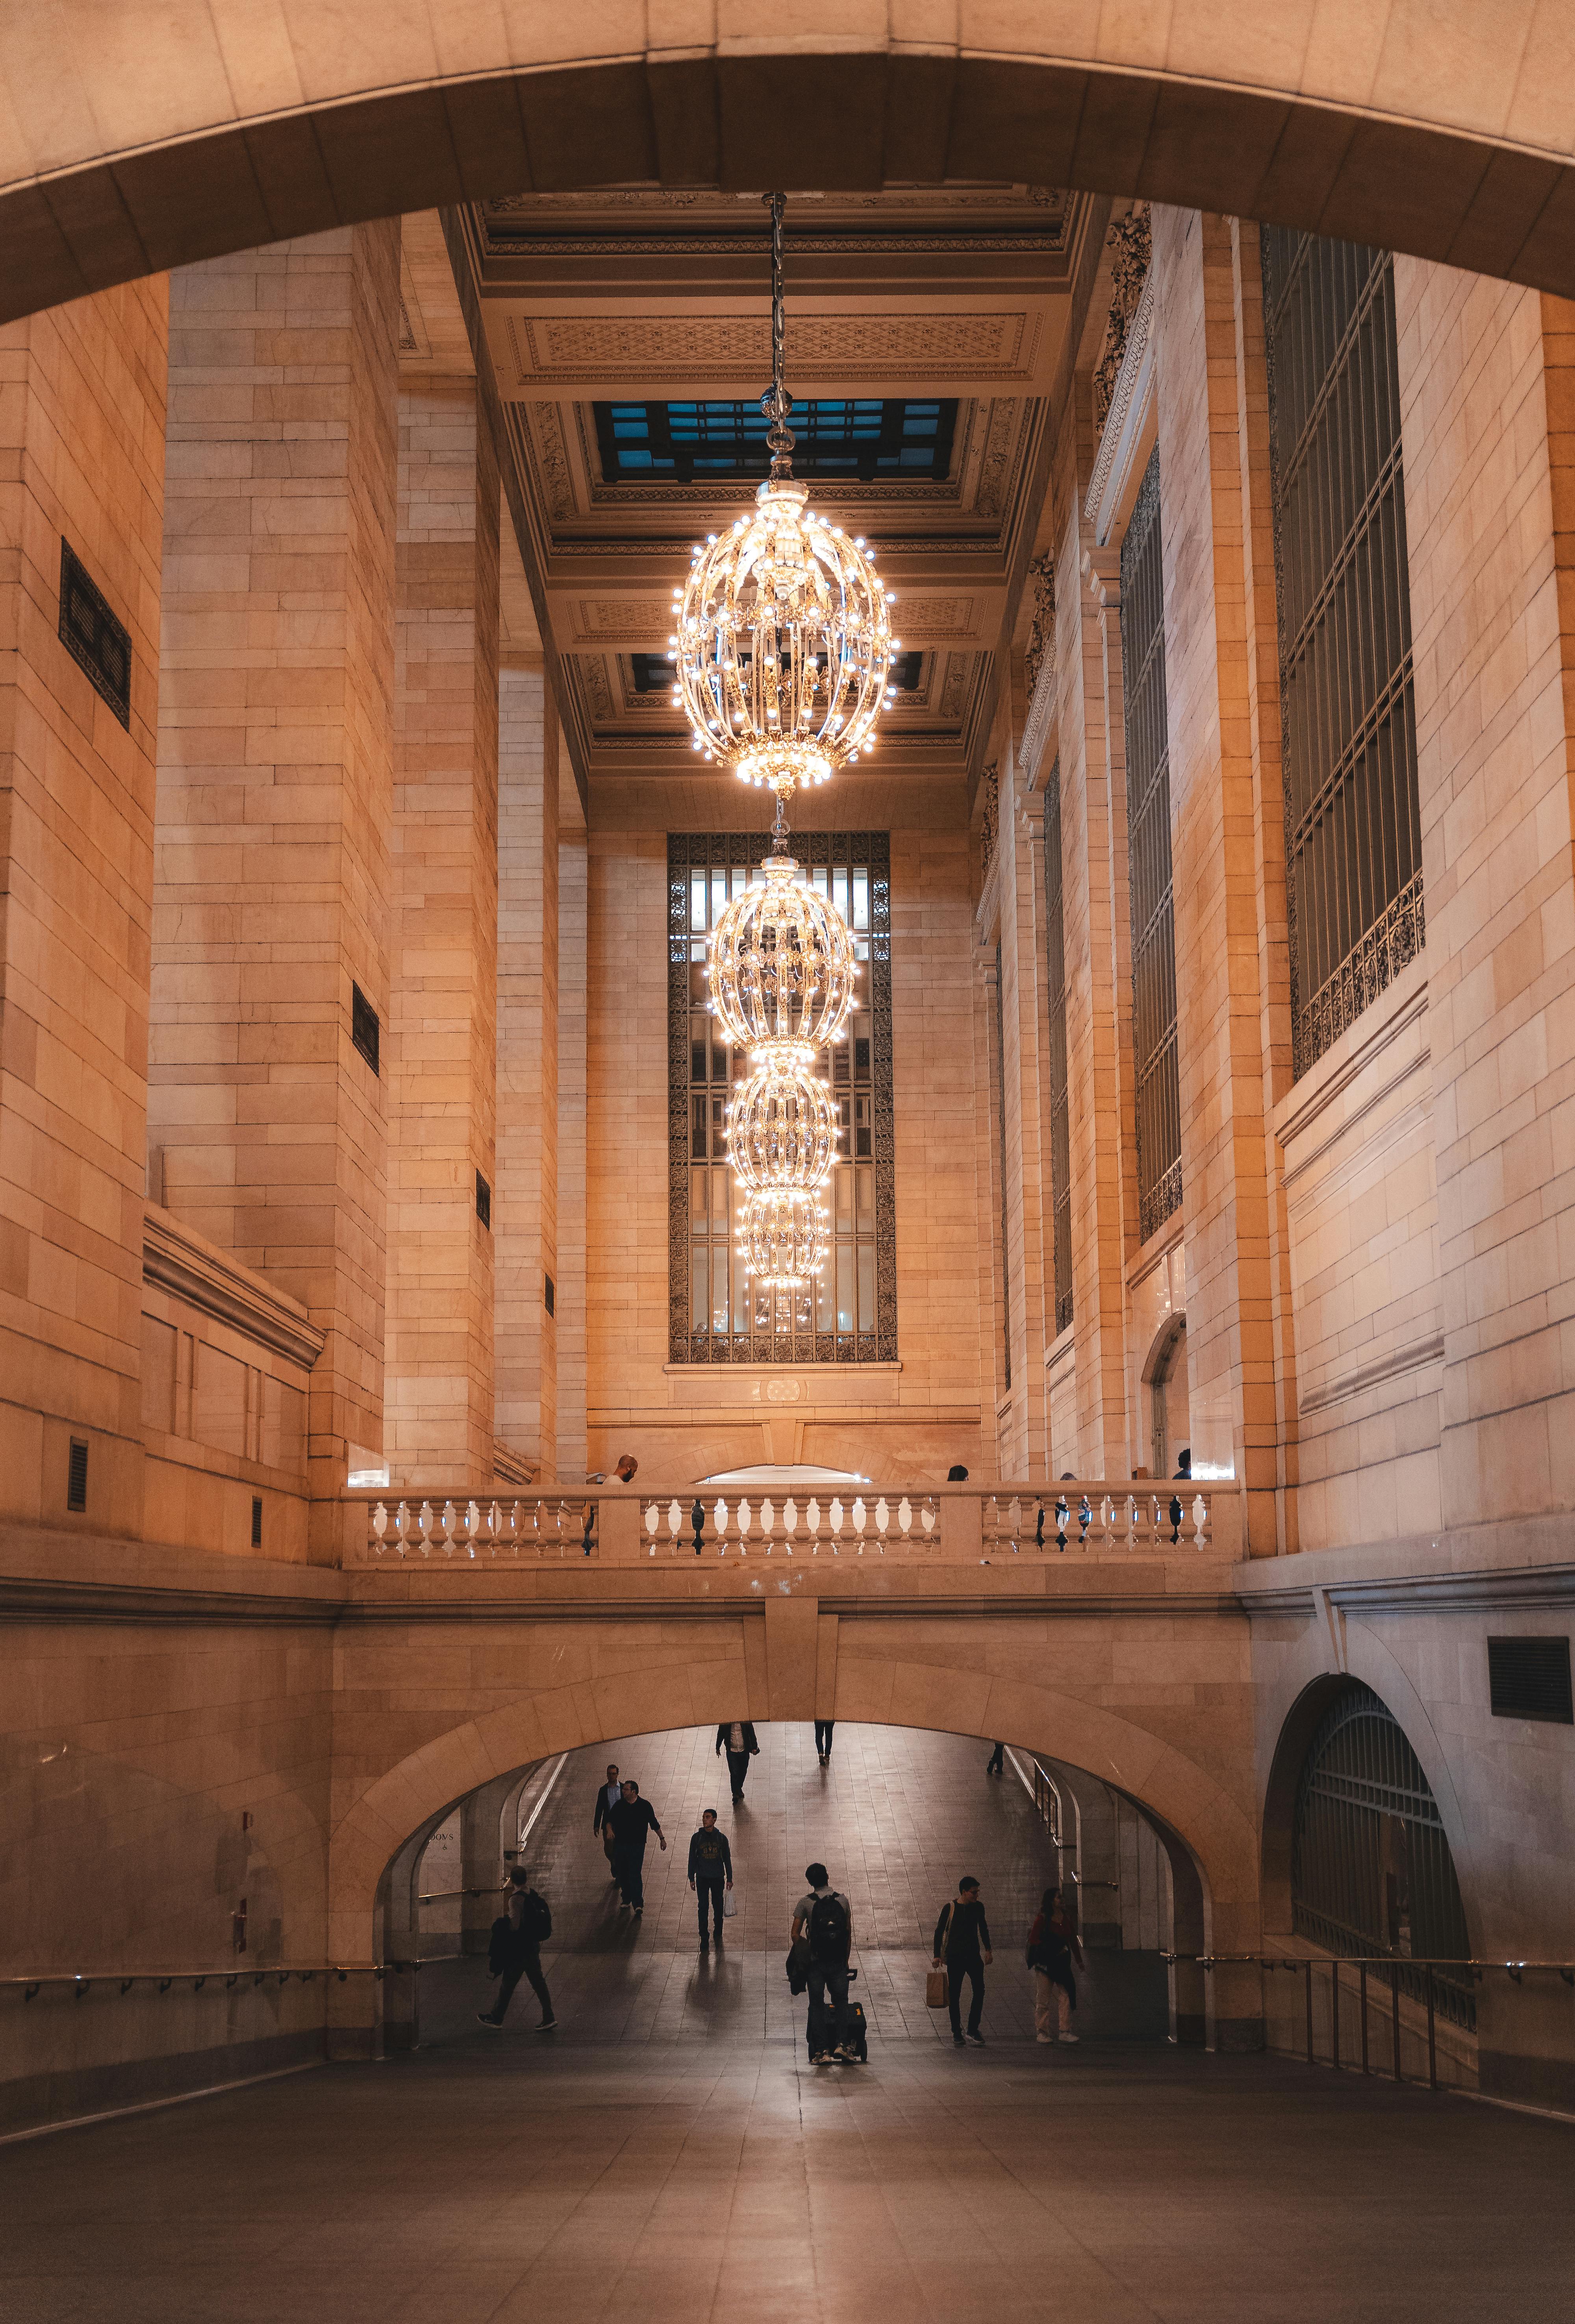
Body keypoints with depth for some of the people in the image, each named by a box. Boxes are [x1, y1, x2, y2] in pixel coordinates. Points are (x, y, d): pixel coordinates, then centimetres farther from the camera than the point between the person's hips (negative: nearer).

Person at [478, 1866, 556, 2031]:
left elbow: (514, 1925, -21)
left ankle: (496, 2018, 18)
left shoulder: (516, 1899, -21)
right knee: (538, 1982, 12)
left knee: (508, 1983, 6)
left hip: (520, 1948, -8)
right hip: (533, 1945, 8)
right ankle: (548, 2018, 12)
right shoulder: (531, 1893, 4)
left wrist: (503, 1917, -6)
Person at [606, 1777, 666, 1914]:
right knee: (621, 1874, 9)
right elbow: (610, 1820, 10)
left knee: (635, 1875, -11)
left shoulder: (645, 1805, -2)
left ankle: (638, 1905, -13)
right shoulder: (619, 1805, 4)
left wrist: (662, 1839, 14)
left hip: (637, 1846, -4)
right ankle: (626, 1900, 27)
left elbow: (654, 1824, 8)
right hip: (620, 1845, 4)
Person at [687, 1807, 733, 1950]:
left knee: (718, 1906, 10)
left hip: (718, 1878, 1)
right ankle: (704, 1938, -1)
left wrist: (729, 1878, 6)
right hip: (702, 1878, 0)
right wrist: (692, 1878, 4)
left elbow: (727, 1859, 6)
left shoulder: (721, 1838, -2)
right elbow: (692, 1858, 5)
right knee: (703, 1907, -5)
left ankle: (718, 1934, 29)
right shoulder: (697, 1837, -1)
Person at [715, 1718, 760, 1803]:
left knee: (743, 1772, 15)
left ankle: (739, 1789, 38)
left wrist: (754, 1747, -1)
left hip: (744, 1751, 1)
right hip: (731, 1752, -1)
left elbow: (752, 1733, 1)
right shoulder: (725, 1721, -9)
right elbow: (720, 1734, 5)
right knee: (734, 1773, -8)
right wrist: (718, 1748, 14)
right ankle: (736, 1794, 4)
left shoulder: (745, 1720, -9)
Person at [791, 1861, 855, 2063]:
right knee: (841, 2002, 14)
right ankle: (841, 2044, -1)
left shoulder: (805, 1903, -6)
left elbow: (795, 1934, -7)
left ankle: (822, 2050, 1)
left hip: (816, 1963, -1)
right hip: (839, 1963, 1)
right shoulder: (843, 1900, 0)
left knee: (817, 2005, 7)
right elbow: (849, 1933, 5)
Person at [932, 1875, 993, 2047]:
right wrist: (937, 1955, -6)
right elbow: (939, 1932, -2)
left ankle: (973, 2030, 2)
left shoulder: (978, 1907, 4)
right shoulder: (950, 1908, -7)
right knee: (954, 1995, 2)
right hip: (955, 1957, -3)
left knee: (979, 1991, -7)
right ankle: (956, 2031, 13)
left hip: (974, 1956, 3)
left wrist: (988, 1950, 14)